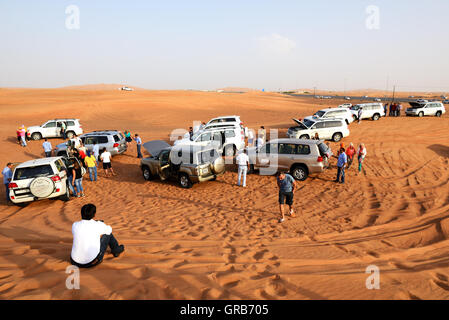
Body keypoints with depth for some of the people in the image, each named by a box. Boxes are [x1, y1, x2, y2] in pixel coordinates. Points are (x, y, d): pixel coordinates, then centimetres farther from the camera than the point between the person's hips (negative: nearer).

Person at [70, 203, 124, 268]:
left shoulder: (74, 225, -4)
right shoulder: (99, 225, -11)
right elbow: (109, 229, 13)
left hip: (75, 262, 3)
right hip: (93, 262, -3)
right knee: (108, 232, 12)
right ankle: (116, 249, 37)